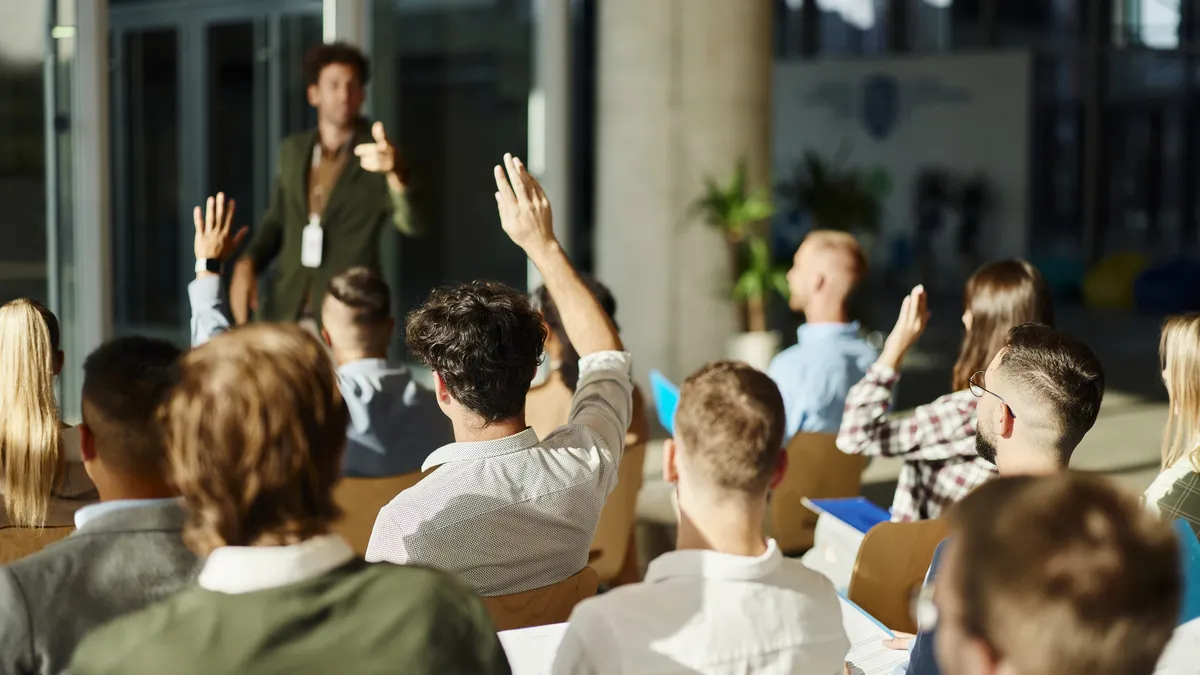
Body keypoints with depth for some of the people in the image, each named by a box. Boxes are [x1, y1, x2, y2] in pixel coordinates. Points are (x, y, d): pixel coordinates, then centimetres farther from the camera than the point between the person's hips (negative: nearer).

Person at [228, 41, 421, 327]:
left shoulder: (377, 155, -4)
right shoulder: (292, 150, 11)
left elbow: (412, 223, -20)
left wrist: (396, 172, -40)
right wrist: (247, 264, 4)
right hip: (285, 313, 4)